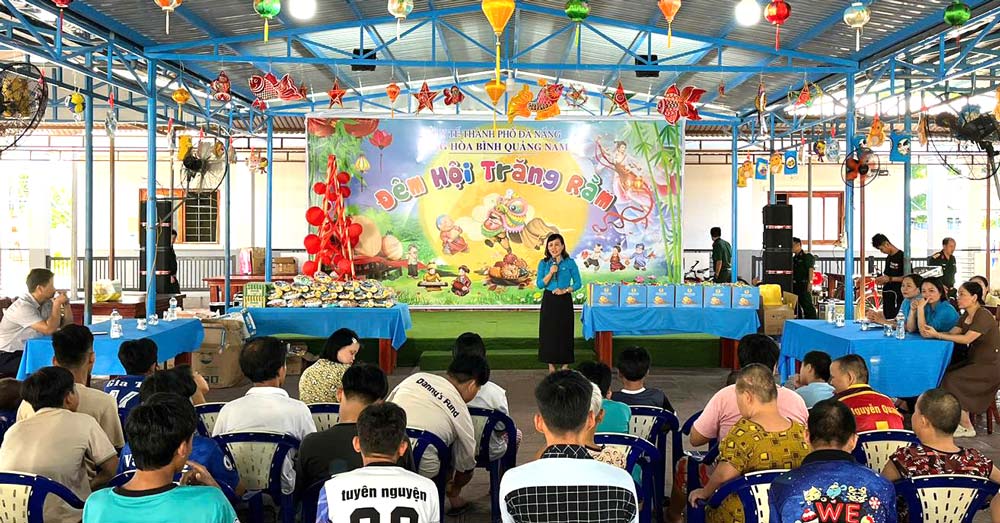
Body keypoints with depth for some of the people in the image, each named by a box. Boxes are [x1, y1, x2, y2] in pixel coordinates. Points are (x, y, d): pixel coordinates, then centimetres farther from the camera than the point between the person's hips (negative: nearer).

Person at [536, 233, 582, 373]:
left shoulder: (570, 263, -1)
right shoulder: (543, 263, 2)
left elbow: (578, 283, 1)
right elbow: (539, 284, -3)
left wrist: (565, 290, -14)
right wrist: (550, 273, -16)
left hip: (564, 301, -1)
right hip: (549, 301, 1)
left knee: (565, 331, 2)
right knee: (549, 331, 3)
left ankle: (565, 364, 11)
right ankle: (551, 364, 13)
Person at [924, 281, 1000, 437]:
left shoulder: (983, 316, -18)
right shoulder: (966, 316, 10)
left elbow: (967, 338, -26)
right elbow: (951, 333, 1)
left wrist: (937, 335, -27)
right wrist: (931, 333, -18)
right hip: (975, 362, 9)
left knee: (951, 381, -18)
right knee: (942, 375, -6)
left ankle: (967, 427, -5)